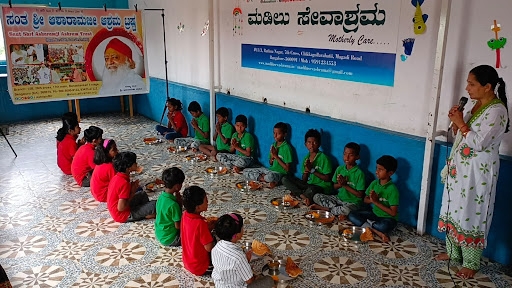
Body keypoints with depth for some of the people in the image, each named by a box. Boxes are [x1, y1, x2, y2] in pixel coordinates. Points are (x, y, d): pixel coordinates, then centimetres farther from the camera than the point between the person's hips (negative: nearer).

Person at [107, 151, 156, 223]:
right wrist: (133, 192, -16)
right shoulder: (124, 183, -27)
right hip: (123, 215, -9)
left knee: (142, 194, 23)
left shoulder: (117, 177, -1)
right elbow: (121, 208, -27)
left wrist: (132, 187, -1)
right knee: (154, 204, -16)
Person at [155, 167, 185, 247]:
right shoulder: (173, 204, -29)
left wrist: (178, 203, -6)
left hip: (159, 235, 8)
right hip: (169, 239, -8)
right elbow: (178, 226, -19)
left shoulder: (161, 196, -3)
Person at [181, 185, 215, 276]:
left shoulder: (185, 215, -8)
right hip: (199, 267, -7)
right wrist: (210, 228, -11)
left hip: (187, 262, 7)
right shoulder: (200, 223, -32)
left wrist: (208, 227, -5)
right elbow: (209, 248, -24)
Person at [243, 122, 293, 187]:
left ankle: (262, 177, -10)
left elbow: (287, 169, -14)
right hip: (270, 170, 8)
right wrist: (272, 157, -9)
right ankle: (265, 179, -13)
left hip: (280, 173, -8)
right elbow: (270, 163, 14)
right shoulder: (273, 145, 7)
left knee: (270, 176, -44)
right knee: (246, 172, -2)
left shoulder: (286, 147, -13)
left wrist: (276, 156, -15)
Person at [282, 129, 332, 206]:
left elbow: (327, 179, -13)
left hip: (322, 187, -7)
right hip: (309, 185, 7)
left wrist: (312, 170, -15)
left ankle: (298, 194, -8)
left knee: (311, 190, -41)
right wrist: (306, 170, -13)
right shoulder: (306, 158, 7)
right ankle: (304, 196, -21)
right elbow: (304, 180, 8)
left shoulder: (323, 158, -10)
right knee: (285, 179, -6)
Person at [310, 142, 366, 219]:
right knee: (316, 197, -9)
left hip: (352, 202, -6)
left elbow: (360, 195, -13)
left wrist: (345, 185, -15)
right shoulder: (339, 169, 4)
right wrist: (340, 184, -12)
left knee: (346, 210, -40)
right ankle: (337, 209, -18)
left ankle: (324, 208, -15)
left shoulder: (359, 173, -13)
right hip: (339, 198, 6)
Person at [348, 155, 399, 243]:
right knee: (352, 215, -12)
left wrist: (376, 202, -22)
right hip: (374, 213, 7)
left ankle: (366, 223, -11)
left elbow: (393, 213, -22)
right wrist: (371, 199, -17)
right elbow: (365, 200, 8)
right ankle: (377, 232, -23)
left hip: (387, 218, -7)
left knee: (384, 226, -41)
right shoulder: (374, 183, -3)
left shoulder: (392, 189, -21)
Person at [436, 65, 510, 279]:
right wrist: (456, 122, -3)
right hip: (460, 167, 9)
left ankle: (471, 263, 17)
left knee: (471, 214, 1)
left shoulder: (496, 111, -19)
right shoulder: (477, 105, 8)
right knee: (453, 209, 17)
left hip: (478, 172, -9)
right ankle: (453, 252, 34)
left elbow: (478, 142, -24)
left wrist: (460, 123, -17)